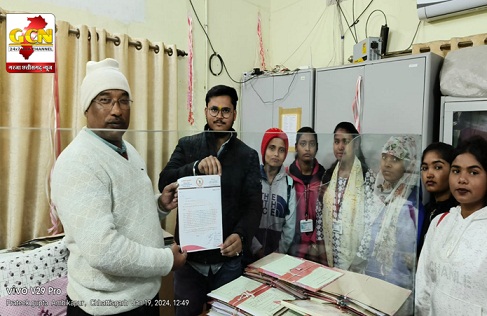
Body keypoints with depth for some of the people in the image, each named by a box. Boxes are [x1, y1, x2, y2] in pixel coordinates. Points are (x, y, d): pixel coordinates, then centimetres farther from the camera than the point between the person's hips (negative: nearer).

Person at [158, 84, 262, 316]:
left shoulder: (248, 155, 0)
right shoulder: (186, 146, 1)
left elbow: (254, 204, -8)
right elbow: (164, 182, -13)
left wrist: (241, 236, -26)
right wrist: (196, 166, -30)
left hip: (228, 259, 0)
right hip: (189, 256, 1)